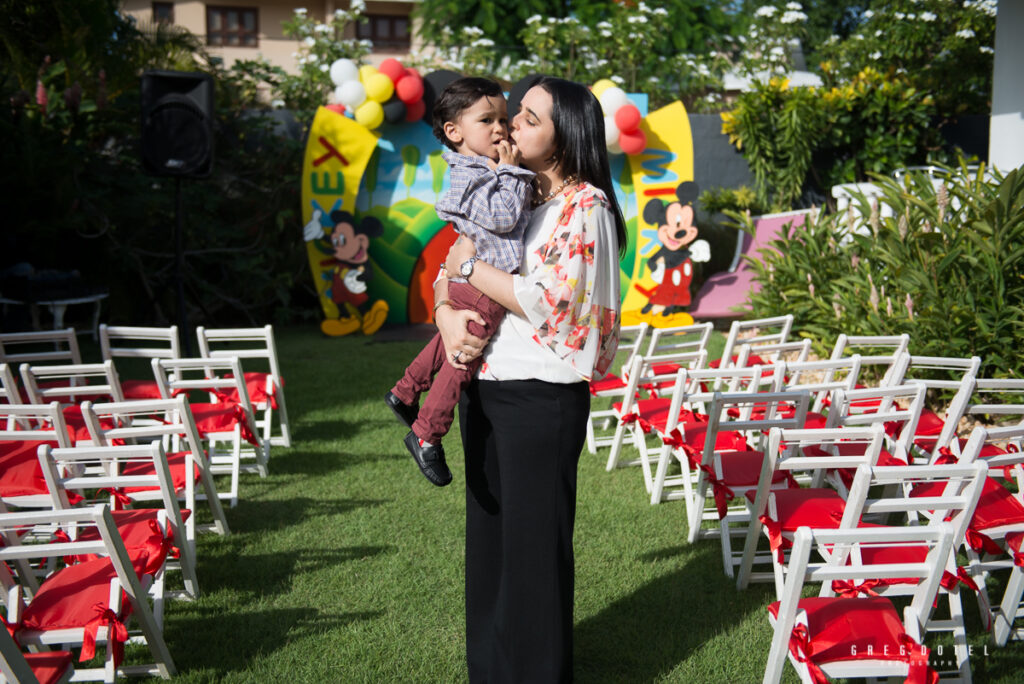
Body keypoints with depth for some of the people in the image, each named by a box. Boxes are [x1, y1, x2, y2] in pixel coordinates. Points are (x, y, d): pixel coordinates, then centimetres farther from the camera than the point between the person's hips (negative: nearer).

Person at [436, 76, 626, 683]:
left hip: (541, 397, -8)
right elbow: (451, 271, 10)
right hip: (483, 387, 8)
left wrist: (472, 268, -11)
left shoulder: (585, 206, -10)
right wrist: (449, 317, -10)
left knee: (534, 541, 3)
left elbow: (547, 301, -19)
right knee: (488, 535, 17)